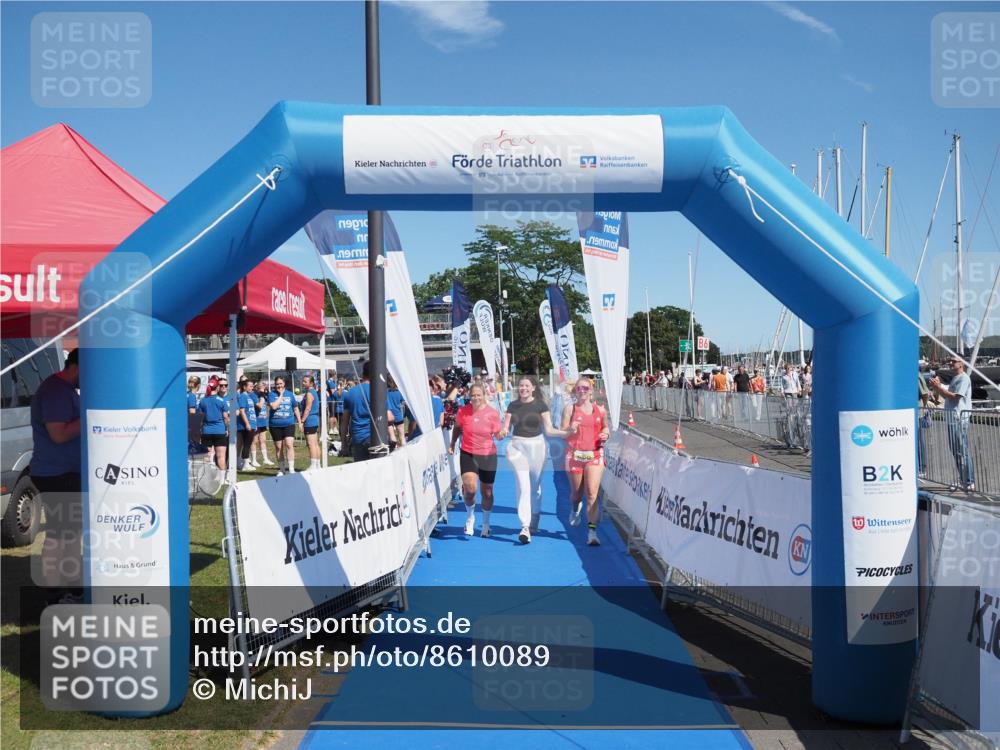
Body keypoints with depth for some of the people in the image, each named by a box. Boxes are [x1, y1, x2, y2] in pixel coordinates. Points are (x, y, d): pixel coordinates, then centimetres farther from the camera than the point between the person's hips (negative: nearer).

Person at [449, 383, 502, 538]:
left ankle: (485, 523, 34)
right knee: (469, 488, -17)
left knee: (486, 492, 9)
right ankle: (470, 516, 14)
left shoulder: (493, 413, -9)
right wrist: (452, 444, 11)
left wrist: (502, 434, -21)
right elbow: (457, 428, 13)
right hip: (467, 454, 0)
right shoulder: (463, 411, -6)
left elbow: (498, 434, 0)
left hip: (488, 455, 0)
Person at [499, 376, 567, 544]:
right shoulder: (513, 405, 7)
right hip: (518, 446, 0)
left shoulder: (540, 405, 1)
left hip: (536, 446, 0)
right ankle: (525, 527, -15)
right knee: (523, 486, -10)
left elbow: (549, 430, 0)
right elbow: (506, 428, 5)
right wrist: (502, 433, -18)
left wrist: (567, 433, -15)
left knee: (535, 487, 10)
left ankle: (533, 523, 28)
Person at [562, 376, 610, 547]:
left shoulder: (600, 410, 5)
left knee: (592, 493, -12)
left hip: (594, 455, 0)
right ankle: (576, 509, 50)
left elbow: (605, 427, 21)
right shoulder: (570, 408, 1)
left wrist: (605, 435, -2)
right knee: (576, 492, 13)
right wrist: (570, 430, -25)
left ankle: (592, 531, -9)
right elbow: (562, 433, -3)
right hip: (574, 454, 0)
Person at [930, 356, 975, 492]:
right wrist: (937, 386, 6)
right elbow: (948, 395, 19)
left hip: (959, 419, -10)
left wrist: (938, 387, -18)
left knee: (962, 451, -8)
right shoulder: (954, 378, 20)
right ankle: (963, 480, 22)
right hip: (952, 419, 10)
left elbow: (955, 396, -18)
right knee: (955, 451, 13)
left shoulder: (963, 378, -9)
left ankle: (970, 483, -6)